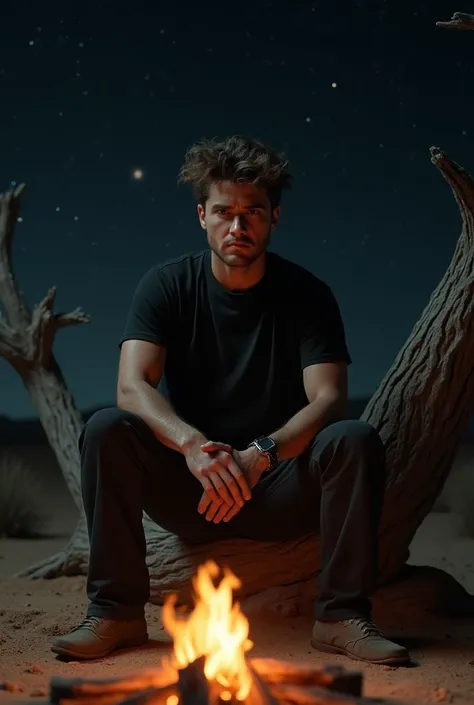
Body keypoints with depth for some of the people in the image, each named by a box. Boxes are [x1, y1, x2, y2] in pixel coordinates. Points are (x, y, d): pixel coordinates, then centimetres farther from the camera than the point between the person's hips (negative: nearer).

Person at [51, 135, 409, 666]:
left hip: (280, 492, 0)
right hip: (185, 489, 0)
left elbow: (328, 400, -16)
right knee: (105, 430, -25)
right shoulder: (167, 285, -4)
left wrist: (260, 455, -34)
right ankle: (115, 612, -18)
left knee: (356, 439, -26)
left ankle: (343, 616, -21)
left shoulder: (306, 294, -4)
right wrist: (193, 444, -38)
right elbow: (131, 387, -18)